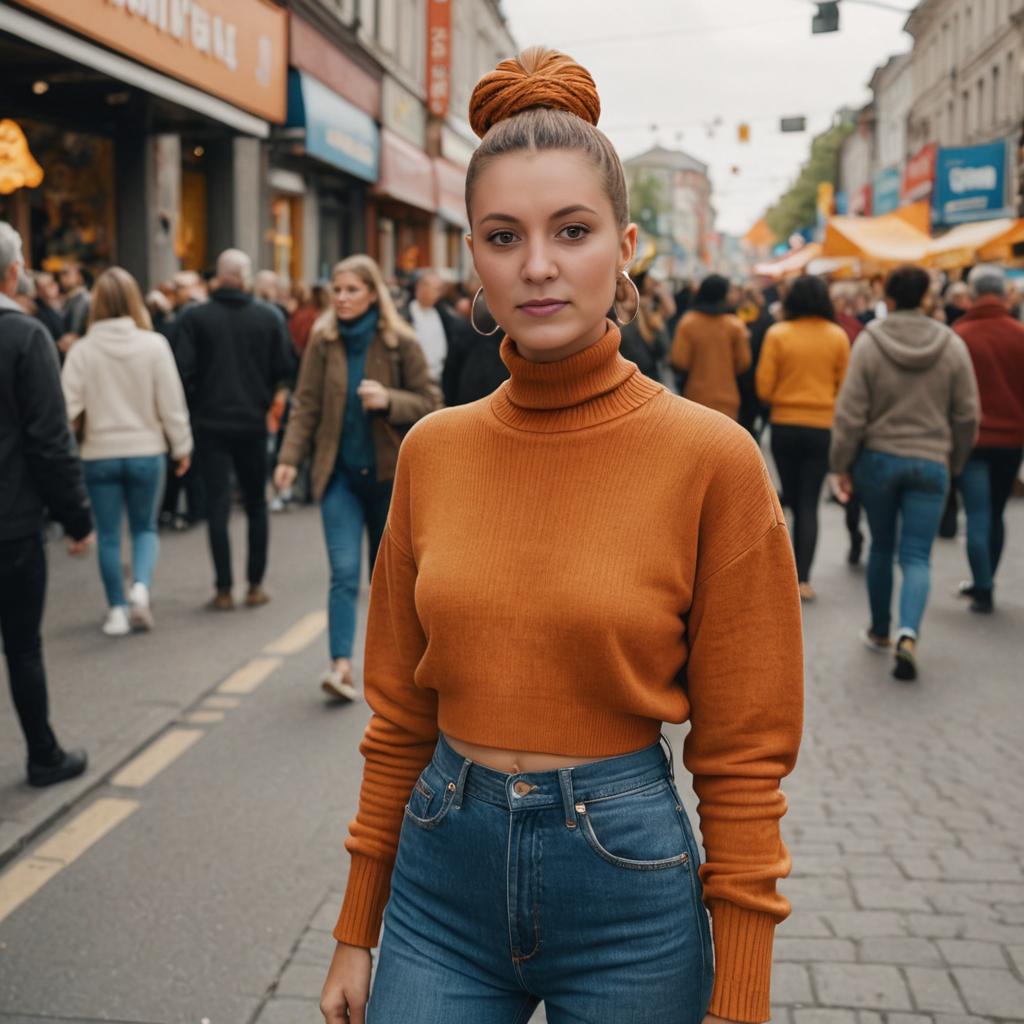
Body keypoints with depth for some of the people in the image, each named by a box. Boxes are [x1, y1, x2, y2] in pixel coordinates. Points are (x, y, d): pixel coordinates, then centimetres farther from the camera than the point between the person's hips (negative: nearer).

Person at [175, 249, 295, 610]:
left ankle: (224, 590, 3)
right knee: (256, 504, 12)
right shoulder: (270, 316, -3)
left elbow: (184, 369, -9)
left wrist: (197, 401, 8)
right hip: (254, 421, 1)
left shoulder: (194, 317, -5)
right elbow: (285, 368, -3)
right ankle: (256, 586, 15)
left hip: (210, 421, -1)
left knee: (217, 505, 3)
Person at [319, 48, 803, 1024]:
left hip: (628, 881, -2)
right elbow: (401, 713, 5)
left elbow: (742, 758, -9)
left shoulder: (710, 458, -14)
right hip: (441, 877, 3)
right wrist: (356, 931, 10)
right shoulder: (432, 450, -2)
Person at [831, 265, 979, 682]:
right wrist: (955, 461, 17)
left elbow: (850, 412, -8)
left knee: (881, 547, 17)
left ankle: (880, 632, 29)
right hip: (930, 464, 0)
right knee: (917, 556, 2)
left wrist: (841, 464, 1)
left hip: (877, 459, 0)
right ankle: (908, 633, -20)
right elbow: (967, 415, 3)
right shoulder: (952, 346, -2)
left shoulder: (868, 342, -8)